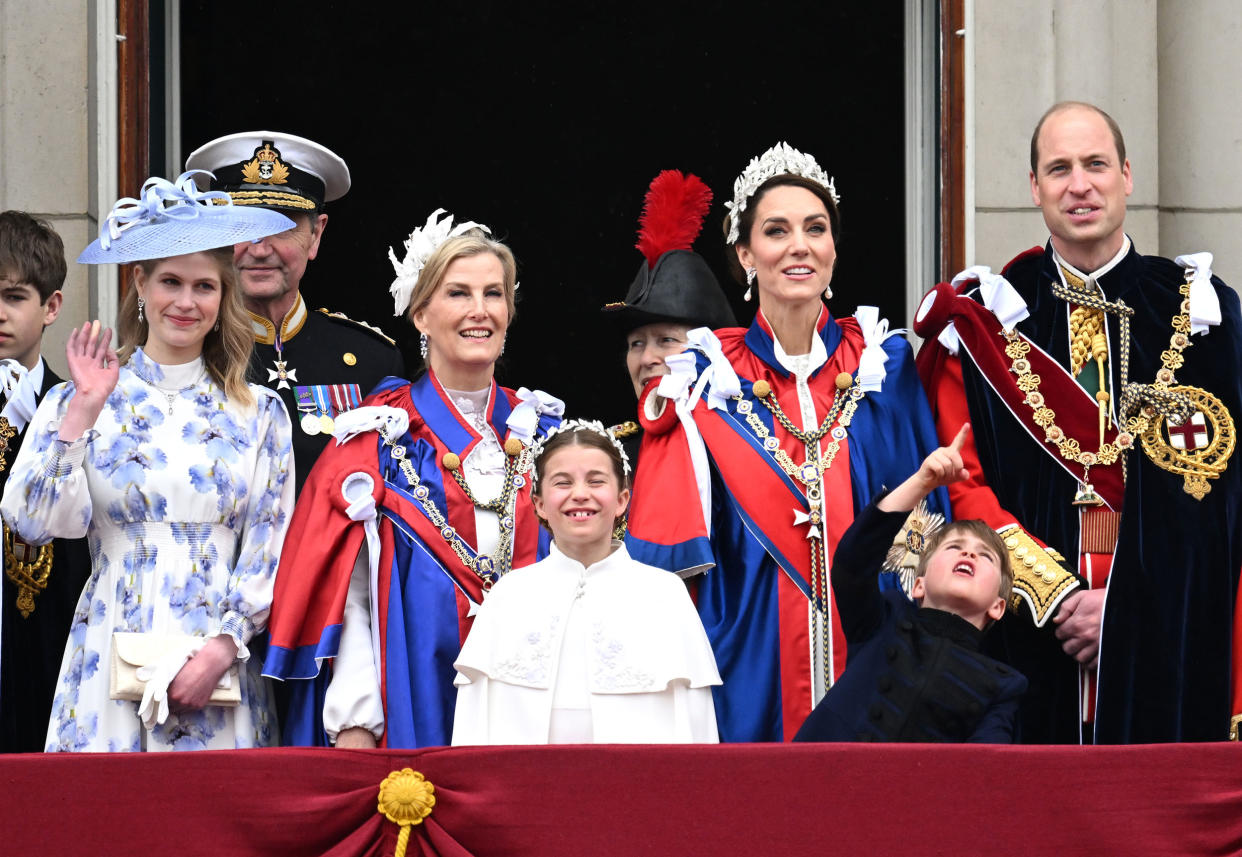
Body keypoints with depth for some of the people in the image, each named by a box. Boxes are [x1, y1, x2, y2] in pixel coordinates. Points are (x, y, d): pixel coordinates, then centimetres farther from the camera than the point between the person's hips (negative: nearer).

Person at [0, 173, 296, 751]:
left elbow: (271, 551, 5)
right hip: (112, 670, -1)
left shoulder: (258, 413, 9)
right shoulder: (77, 402, 5)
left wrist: (223, 648, -8)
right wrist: (82, 411, -14)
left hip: (219, 665, 1)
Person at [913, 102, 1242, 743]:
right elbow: (964, 485, 1)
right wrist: (1055, 594, -11)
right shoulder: (983, 323, 7)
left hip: (1171, 639, 0)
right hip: (1032, 637, 0)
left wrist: (1123, 607, -10)